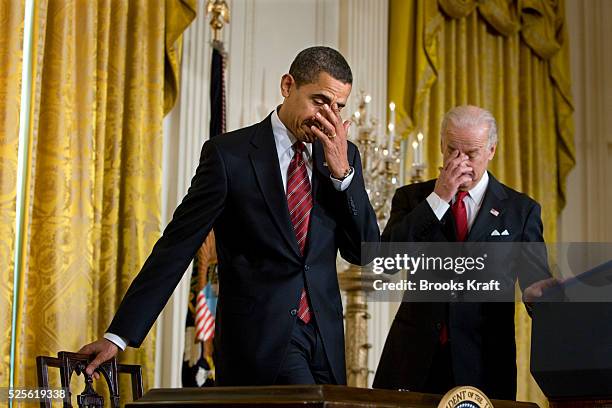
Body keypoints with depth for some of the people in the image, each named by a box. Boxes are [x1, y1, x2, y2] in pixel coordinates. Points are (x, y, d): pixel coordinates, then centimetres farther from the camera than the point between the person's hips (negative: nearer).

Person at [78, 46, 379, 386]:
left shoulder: (344, 156, 8)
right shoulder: (229, 154, -5)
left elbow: (365, 252, 4)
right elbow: (177, 246, -6)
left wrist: (342, 171, -10)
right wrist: (119, 335, -9)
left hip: (324, 337, 5)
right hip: (259, 335, -5)